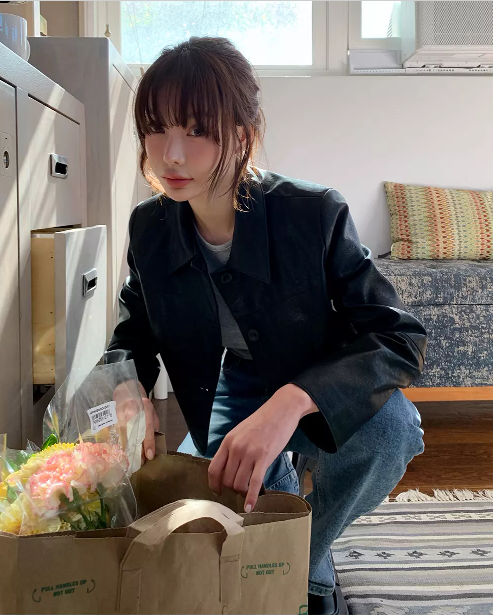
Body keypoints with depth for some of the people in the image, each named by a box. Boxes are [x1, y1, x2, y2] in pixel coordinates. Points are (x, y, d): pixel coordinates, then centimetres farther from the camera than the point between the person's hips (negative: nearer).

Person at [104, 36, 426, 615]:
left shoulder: (315, 214, -25)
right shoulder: (150, 227, -13)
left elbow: (400, 338, -29)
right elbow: (132, 336, 4)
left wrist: (291, 400, -46)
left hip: (322, 399, -3)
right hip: (233, 394, 4)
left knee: (387, 426, -35)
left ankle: (306, 568, -5)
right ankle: (282, 485, 18)